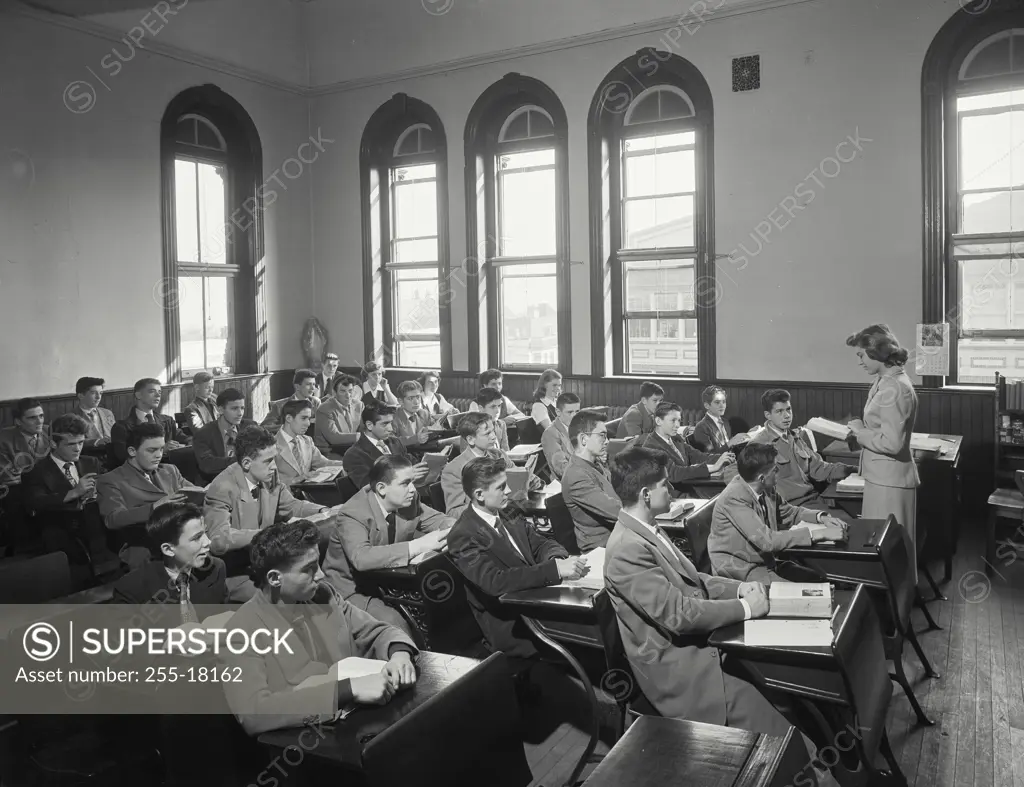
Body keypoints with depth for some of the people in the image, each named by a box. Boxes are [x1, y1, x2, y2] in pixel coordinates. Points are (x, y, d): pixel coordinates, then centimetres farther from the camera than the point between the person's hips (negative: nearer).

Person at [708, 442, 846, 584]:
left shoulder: (767, 490, -1)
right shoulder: (734, 499, -24)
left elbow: (790, 512, 17)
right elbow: (766, 540, -30)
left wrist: (821, 517, -3)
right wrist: (818, 533, -28)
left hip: (765, 560, 7)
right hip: (738, 569, -7)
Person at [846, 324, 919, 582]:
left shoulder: (894, 388, -21)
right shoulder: (884, 381, 9)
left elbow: (891, 443, -25)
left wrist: (860, 432, -12)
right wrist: (858, 432, 4)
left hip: (889, 480, -10)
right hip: (881, 476, 10)